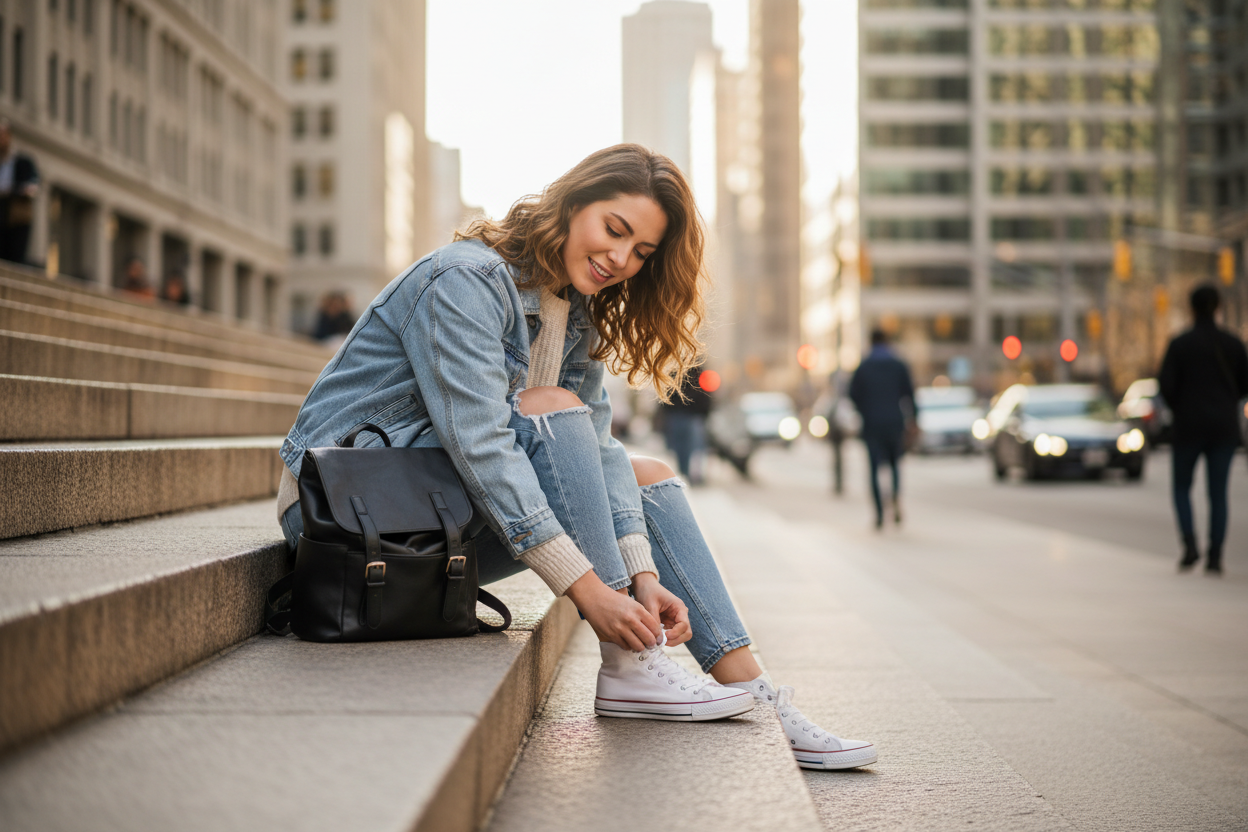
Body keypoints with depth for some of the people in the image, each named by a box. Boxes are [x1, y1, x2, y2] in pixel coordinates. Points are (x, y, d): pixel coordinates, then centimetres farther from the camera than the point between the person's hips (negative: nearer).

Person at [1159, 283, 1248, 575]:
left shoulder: (1179, 344, -6)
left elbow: (1166, 386, -10)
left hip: (1188, 427, -2)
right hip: (1224, 427, 2)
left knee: (1181, 488, 13)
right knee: (1218, 493, 7)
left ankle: (1190, 545, -7)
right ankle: (1215, 557, 0)